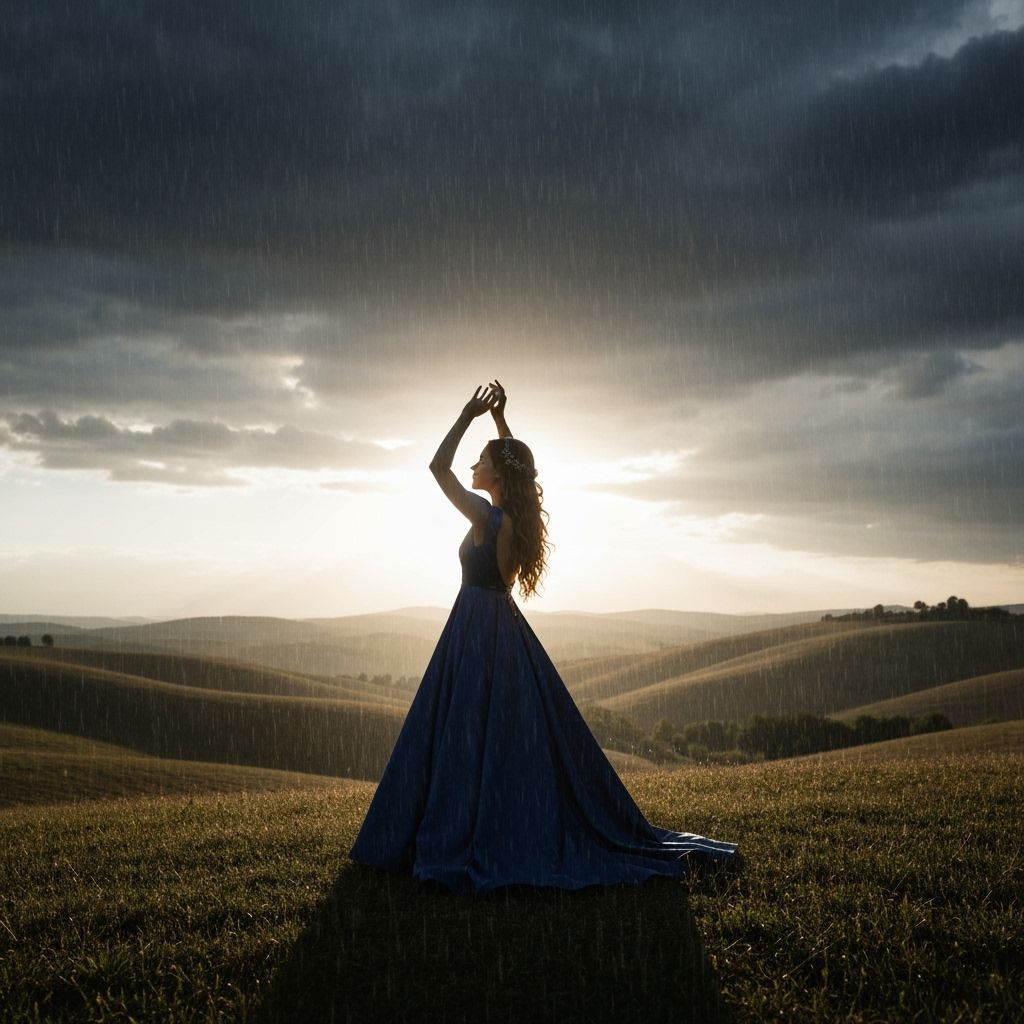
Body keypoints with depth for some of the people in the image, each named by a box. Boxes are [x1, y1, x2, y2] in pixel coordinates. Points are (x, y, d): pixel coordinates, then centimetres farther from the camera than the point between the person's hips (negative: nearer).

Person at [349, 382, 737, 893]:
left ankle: (465, 838, 3)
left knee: (468, 735, -2)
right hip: (506, 630, 8)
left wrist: (468, 415, -8)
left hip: (476, 633, -8)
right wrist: (499, 416, 12)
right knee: (524, 733, 12)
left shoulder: (487, 517, -17)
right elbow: (516, 461, 22)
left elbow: (438, 467, -12)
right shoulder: (520, 515, 4)